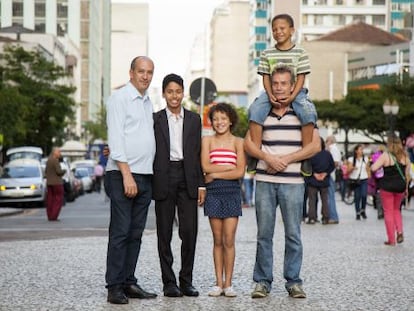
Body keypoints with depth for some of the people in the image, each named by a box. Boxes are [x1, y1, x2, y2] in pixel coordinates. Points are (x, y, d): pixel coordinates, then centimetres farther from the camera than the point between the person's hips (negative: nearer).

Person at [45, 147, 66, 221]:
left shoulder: (48, 160, 12)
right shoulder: (55, 161, -16)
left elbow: (46, 171, 18)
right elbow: (59, 171, -21)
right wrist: (64, 171, -2)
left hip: (49, 182, 9)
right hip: (56, 182, -9)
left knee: (50, 200, 7)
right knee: (58, 200, -4)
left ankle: (50, 216, 6)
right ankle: (53, 217, -9)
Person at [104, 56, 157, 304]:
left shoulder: (148, 103, 18)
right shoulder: (119, 98, -5)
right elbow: (115, 139, -12)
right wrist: (127, 175, -18)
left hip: (145, 176, 7)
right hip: (123, 174, -7)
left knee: (136, 234, 8)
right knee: (120, 232, -7)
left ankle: (129, 282, 13)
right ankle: (115, 287, -4)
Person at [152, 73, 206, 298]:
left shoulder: (194, 119, 12)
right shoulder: (155, 119, 6)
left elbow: (197, 153, 11)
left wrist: (201, 184, 6)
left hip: (187, 179, 1)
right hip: (164, 179, -1)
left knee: (189, 232, -3)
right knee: (164, 233, 2)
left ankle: (186, 281, 7)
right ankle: (169, 283, 8)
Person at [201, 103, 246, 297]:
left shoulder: (238, 142, 2)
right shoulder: (207, 140, 6)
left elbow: (240, 172, -8)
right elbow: (206, 167, -6)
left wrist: (215, 174, -6)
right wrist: (230, 167, -6)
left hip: (232, 193, -1)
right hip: (213, 193, 1)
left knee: (229, 240, -3)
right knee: (218, 240, 5)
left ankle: (228, 283, 3)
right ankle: (219, 283, 9)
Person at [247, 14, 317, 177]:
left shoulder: (300, 53, 3)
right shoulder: (267, 53, 10)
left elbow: (301, 77, -2)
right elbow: (265, 77, 6)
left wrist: (292, 96, -18)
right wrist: (270, 95, -14)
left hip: (295, 91, -2)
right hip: (271, 91, 2)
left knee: (308, 112, -33)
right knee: (255, 110, -28)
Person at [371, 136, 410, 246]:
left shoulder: (385, 155, -11)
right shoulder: (405, 156, 2)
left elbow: (373, 168, -18)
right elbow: (407, 174, 7)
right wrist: (406, 187, 17)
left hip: (387, 186, -4)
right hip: (400, 187, 4)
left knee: (388, 212, 5)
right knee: (396, 210, 23)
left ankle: (391, 240, 5)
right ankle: (400, 232, 2)